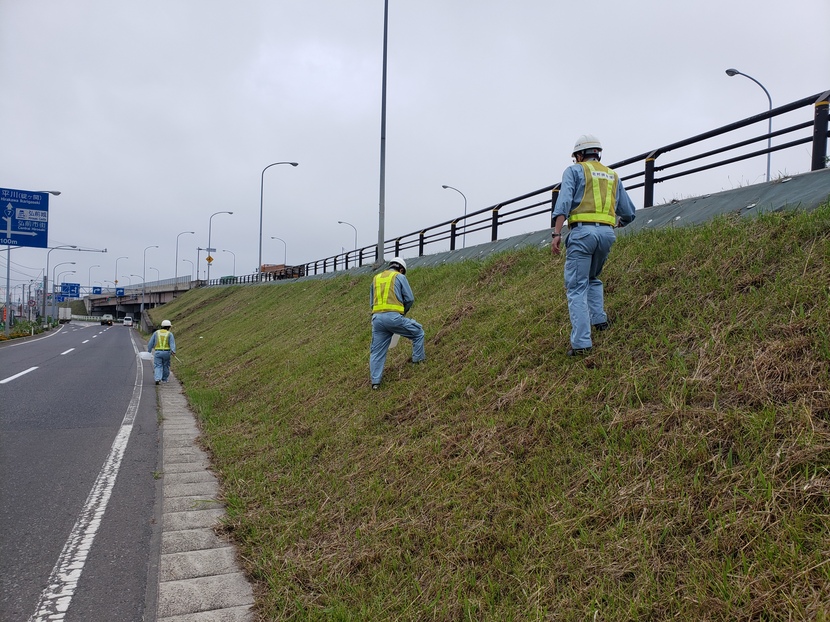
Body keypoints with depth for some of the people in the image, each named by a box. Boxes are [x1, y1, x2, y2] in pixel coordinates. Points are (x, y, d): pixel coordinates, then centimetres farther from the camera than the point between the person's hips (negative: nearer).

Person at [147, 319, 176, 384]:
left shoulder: (156, 333, 6)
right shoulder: (170, 334, 1)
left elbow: (151, 343, 5)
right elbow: (172, 343, -12)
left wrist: (149, 351, 12)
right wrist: (173, 351, -23)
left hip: (158, 352, 0)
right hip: (166, 352, 0)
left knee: (158, 366, 0)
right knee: (166, 366, 15)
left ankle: (158, 379, -20)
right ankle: (164, 379, 26)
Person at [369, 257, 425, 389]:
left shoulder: (376, 278, 23)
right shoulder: (400, 277, 7)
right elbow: (410, 299, 2)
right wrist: (403, 312, 18)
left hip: (377, 317, 5)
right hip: (393, 316, -5)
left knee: (376, 351, 11)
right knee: (418, 332, 17)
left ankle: (375, 381, 9)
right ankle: (418, 359, 19)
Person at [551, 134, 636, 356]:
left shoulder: (574, 170, 10)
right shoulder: (613, 176, 24)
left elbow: (563, 202, -8)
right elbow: (629, 213, 23)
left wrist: (556, 234, -14)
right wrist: (618, 222, 45)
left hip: (582, 231, -5)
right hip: (607, 232, 5)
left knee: (576, 287, -5)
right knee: (593, 278, 29)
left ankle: (581, 342, -12)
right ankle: (599, 319, 18)